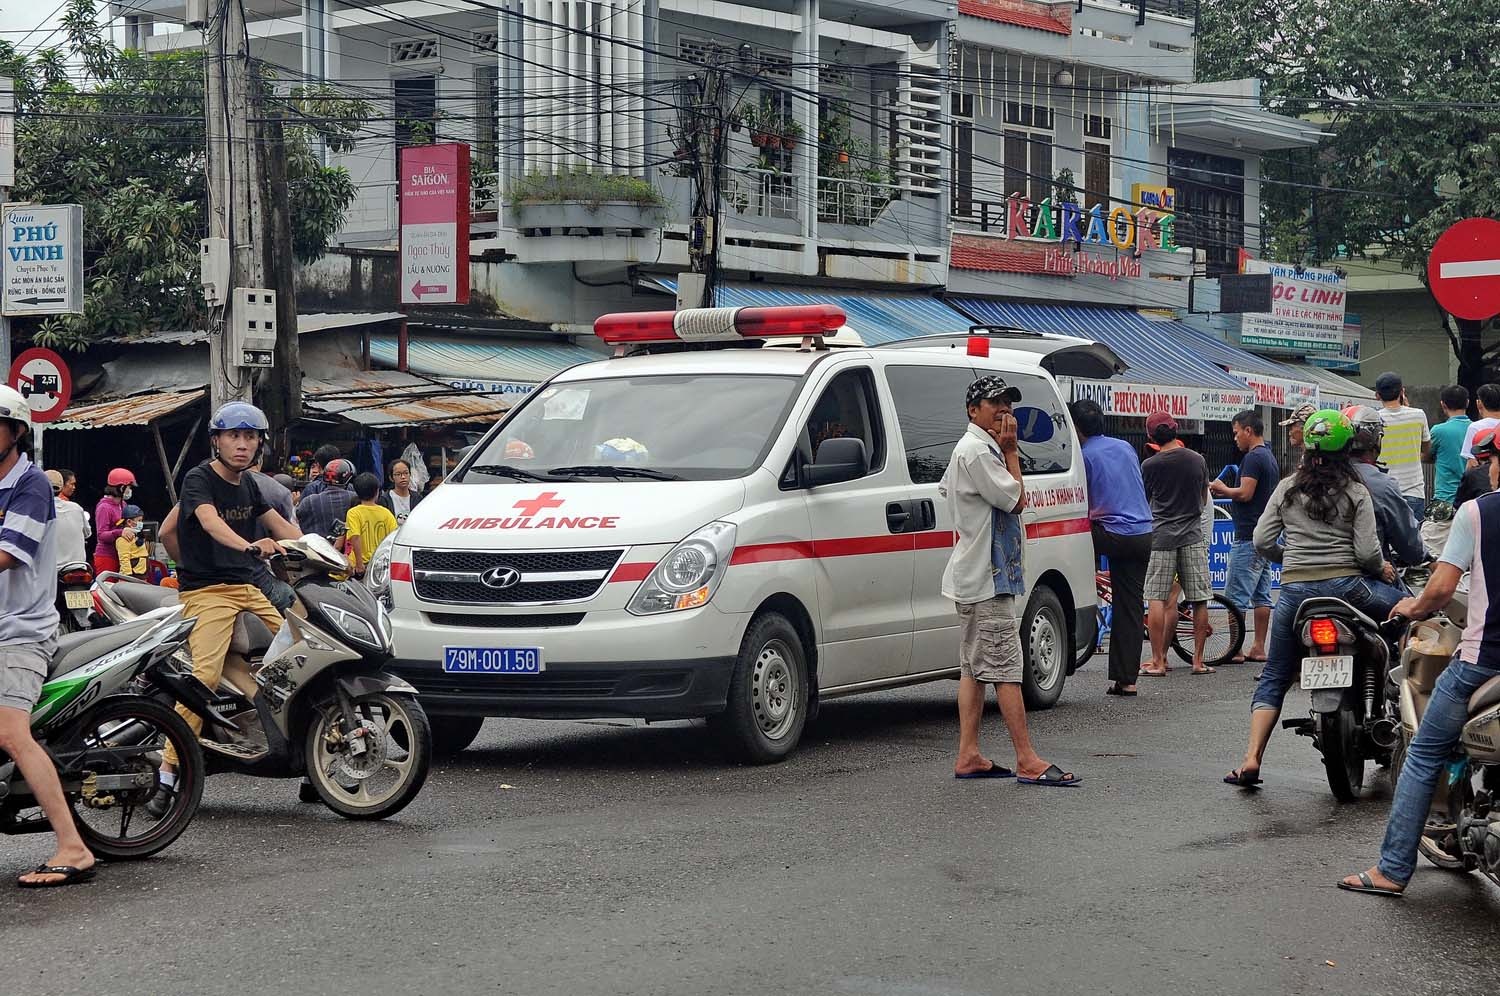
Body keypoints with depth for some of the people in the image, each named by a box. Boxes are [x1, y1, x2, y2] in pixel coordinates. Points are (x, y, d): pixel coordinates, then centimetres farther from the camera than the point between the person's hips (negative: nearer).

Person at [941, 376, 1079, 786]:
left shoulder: (972, 449, 17)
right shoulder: (977, 451, -17)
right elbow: (1015, 500, -17)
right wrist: (1010, 451, -10)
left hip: (974, 577, 11)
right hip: (987, 580, -11)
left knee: (974, 667, 10)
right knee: (1005, 668, -11)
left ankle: (968, 756, 11)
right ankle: (1027, 761, -12)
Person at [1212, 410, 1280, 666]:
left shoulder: (1253, 457, -14)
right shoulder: (1270, 457, 17)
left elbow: (1245, 493, -22)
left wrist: (1223, 489, -5)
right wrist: (1226, 493, 16)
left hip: (1247, 538, -10)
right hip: (1265, 535, 10)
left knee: (1236, 596, -6)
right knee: (1261, 595, 9)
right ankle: (1258, 648, 11)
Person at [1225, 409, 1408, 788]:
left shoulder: (1287, 488, 8)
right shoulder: (1355, 492, 0)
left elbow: (1262, 541, 5)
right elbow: (1367, 551, -6)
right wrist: (1382, 569, 14)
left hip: (1295, 588, 3)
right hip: (1346, 584, -3)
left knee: (1274, 677, 10)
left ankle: (1252, 759, -3)